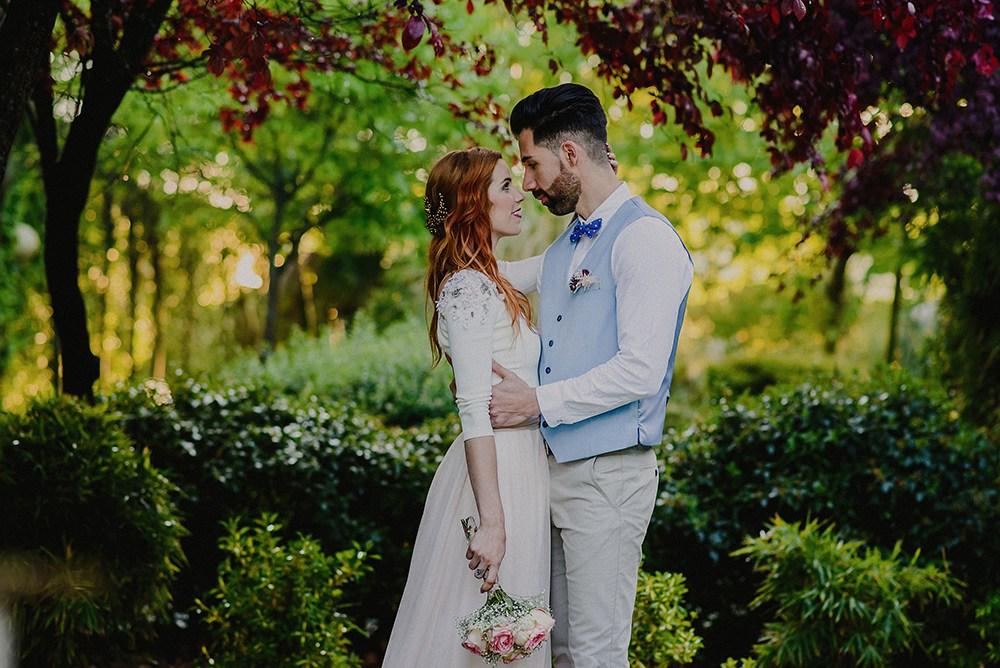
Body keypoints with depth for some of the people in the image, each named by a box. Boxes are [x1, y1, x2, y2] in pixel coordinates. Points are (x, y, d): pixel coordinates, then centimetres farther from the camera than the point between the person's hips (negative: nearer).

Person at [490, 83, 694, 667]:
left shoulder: (645, 239, -12)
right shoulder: (567, 246, 16)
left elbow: (640, 371, -20)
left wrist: (539, 402, -15)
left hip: (608, 473, -8)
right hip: (556, 466, 9)